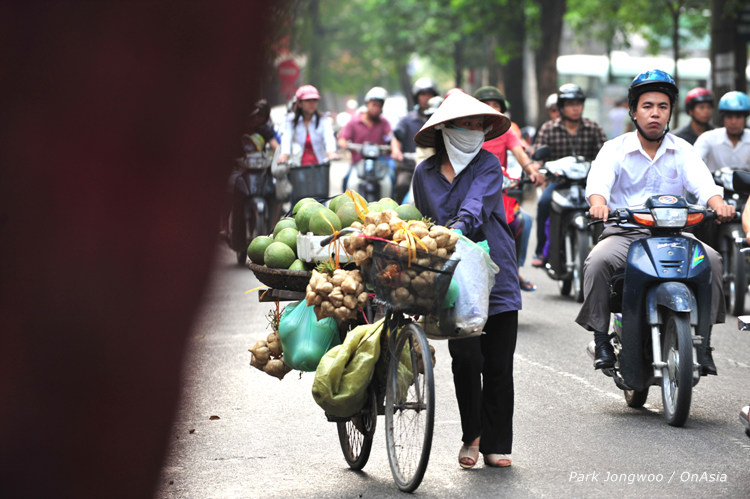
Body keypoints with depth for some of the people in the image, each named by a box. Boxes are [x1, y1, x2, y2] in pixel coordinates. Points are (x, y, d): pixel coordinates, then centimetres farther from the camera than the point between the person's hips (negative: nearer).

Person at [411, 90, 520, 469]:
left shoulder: (487, 164, 2)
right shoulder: (425, 173, 9)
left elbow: (477, 204, -16)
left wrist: (458, 227, -33)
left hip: (496, 273, -1)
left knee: (498, 364, 0)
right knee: (466, 356, -11)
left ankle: (496, 445, 12)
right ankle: (471, 435, 10)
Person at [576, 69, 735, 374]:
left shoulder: (682, 151, 9)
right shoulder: (615, 149, 4)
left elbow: (702, 182, -9)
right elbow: (598, 180, -16)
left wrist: (718, 203, -33)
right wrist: (598, 204, -40)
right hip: (624, 232, -1)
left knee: (711, 259, -25)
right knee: (598, 262, -32)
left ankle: (703, 340, -16)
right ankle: (601, 339, -17)